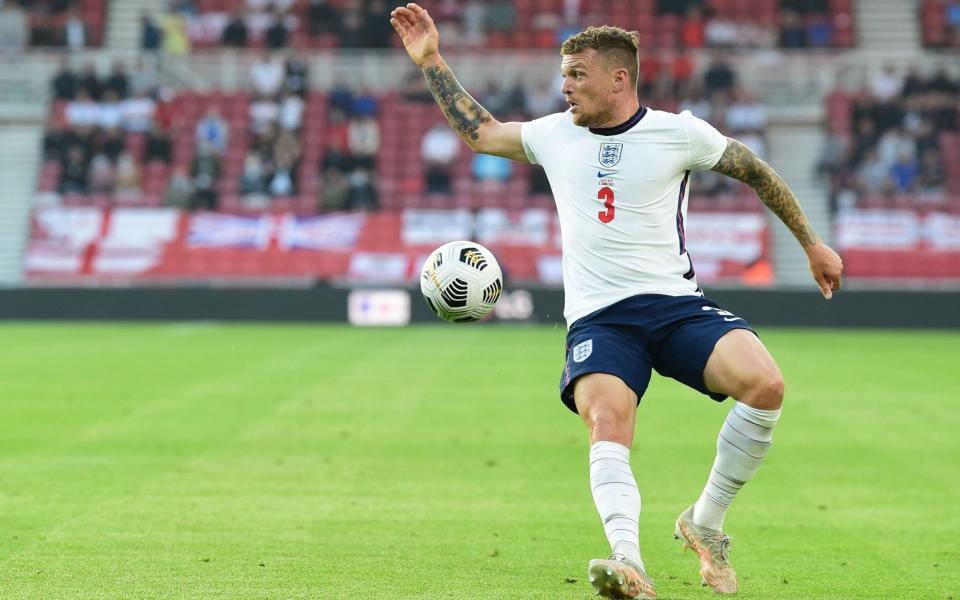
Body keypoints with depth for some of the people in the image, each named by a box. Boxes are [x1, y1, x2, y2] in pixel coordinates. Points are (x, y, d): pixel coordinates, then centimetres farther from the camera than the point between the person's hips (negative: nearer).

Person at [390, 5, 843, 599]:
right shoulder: (555, 135, 13)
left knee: (766, 384, -27)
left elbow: (757, 172, 15)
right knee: (607, 423, -30)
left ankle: (705, 523, -7)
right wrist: (431, 61, 23)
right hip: (597, 318, 1)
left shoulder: (677, 132, 3)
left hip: (677, 304, -1)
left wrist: (812, 243, 21)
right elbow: (481, 131, 28)